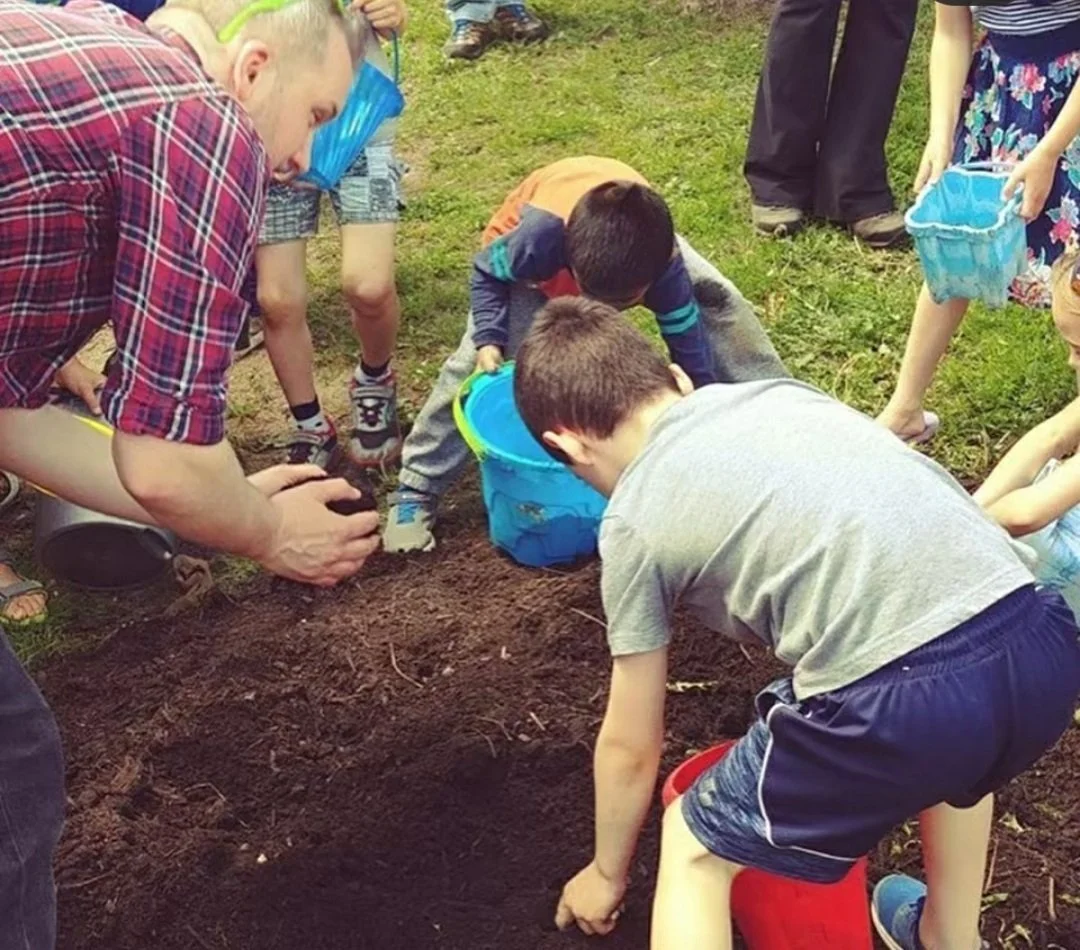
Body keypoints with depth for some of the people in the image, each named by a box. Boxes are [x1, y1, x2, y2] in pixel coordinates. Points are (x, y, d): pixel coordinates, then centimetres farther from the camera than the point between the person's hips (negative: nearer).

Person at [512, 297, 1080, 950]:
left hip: (903, 698, -6)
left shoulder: (634, 520, 11)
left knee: (696, 849, 20)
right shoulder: (782, 392, 26)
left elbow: (631, 747, 20)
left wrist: (607, 875, 39)